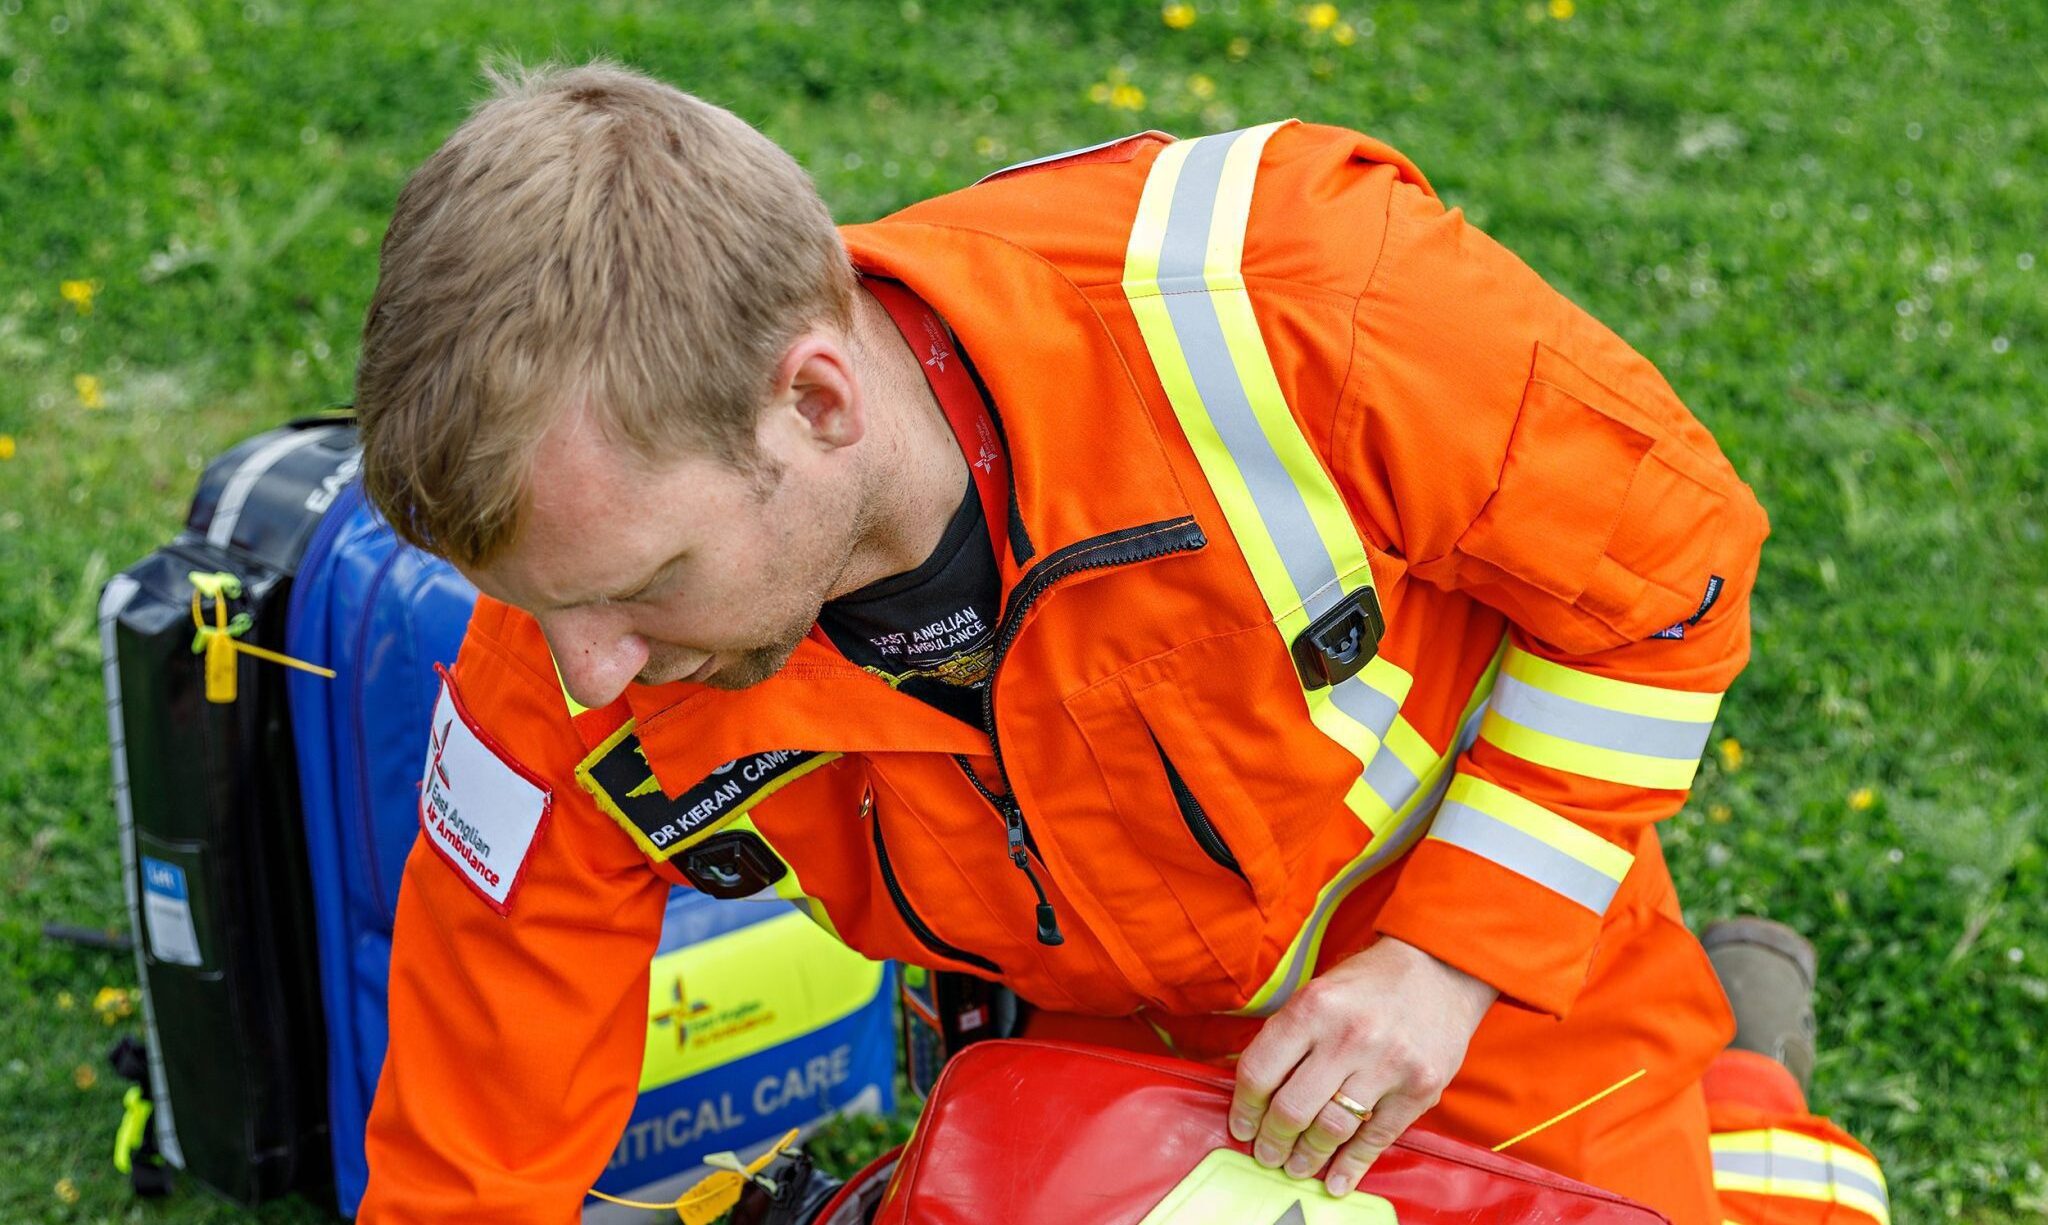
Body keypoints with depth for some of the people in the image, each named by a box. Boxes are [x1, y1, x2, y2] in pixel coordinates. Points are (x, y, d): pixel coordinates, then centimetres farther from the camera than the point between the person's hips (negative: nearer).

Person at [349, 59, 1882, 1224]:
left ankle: (1732, 1068, 34)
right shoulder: (574, 699, -30)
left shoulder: (1272, 293, -40)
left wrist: (1460, 958, -24)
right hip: (1121, 1052, 3)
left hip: (1506, 946, -2)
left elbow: (1665, 551, -21)